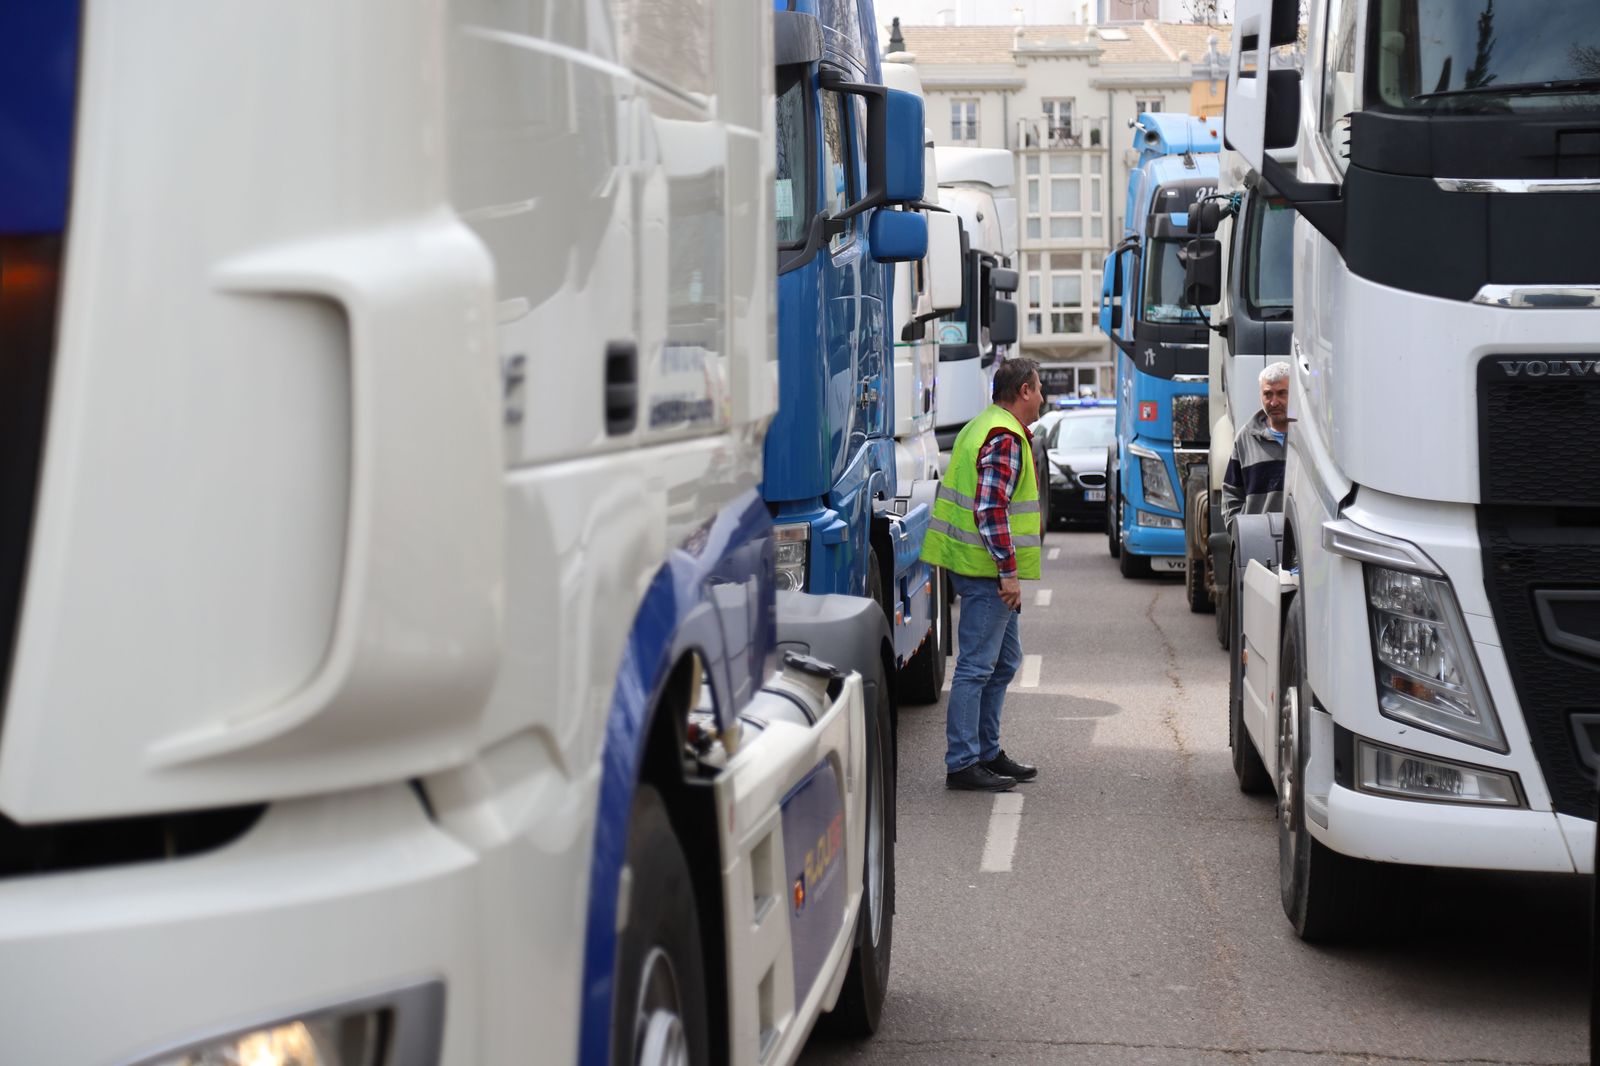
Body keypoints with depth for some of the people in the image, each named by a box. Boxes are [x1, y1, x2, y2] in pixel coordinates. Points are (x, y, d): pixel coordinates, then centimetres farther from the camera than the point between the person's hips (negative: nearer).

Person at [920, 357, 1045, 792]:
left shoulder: (986, 427, 18)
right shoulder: (1005, 438, -16)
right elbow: (991, 509, -24)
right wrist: (1008, 571, -24)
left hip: (991, 571, 11)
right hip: (988, 569, -11)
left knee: (1004, 662, 17)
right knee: (977, 666, -7)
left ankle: (988, 753, 25)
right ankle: (962, 764, -3)